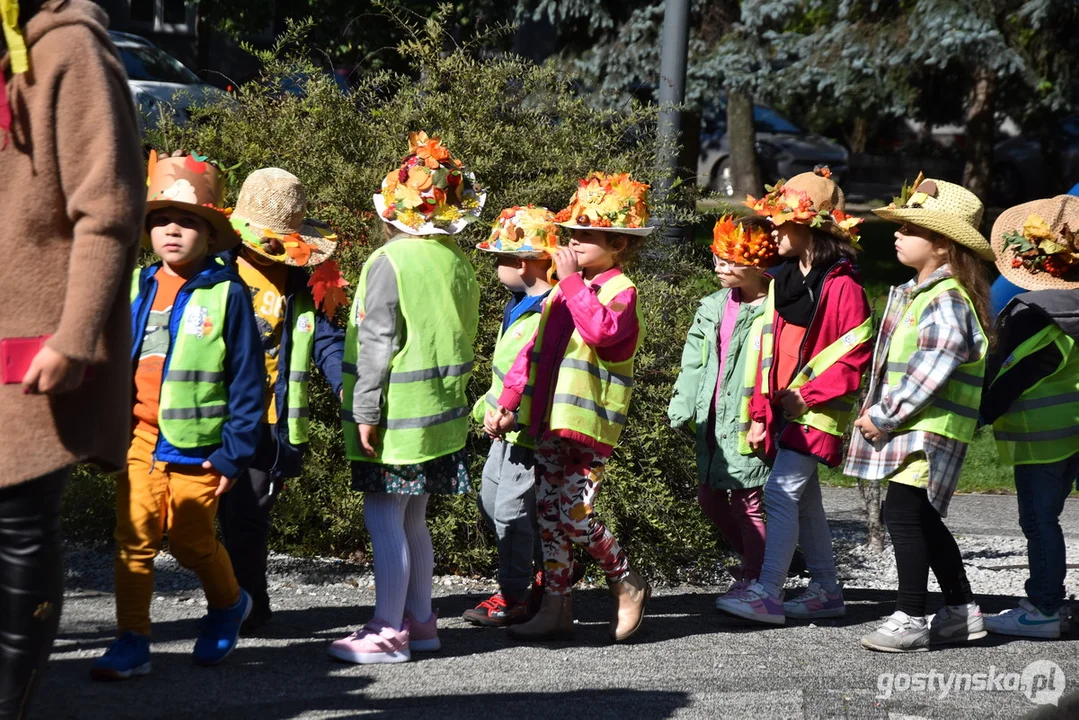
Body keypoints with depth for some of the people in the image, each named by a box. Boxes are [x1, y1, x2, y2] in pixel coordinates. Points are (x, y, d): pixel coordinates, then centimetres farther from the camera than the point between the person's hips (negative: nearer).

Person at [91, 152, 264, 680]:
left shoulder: (227, 293, -6)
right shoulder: (135, 289, 6)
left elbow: (246, 380, -5)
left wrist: (234, 451, -8)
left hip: (197, 447, -4)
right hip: (140, 440, 4)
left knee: (193, 543, 5)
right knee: (134, 541, 0)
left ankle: (228, 604, 33)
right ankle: (131, 643, 7)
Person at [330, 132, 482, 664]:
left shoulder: (390, 262, -14)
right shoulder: (458, 263, 8)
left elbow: (377, 342, -15)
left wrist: (364, 410, -13)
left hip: (398, 414, -8)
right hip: (442, 412, 8)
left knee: (383, 518, -4)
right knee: (412, 519, 16)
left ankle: (388, 630, -4)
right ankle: (419, 618, 22)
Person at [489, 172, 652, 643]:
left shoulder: (620, 290, -6)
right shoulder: (564, 290, 18)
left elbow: (603, 329, -28)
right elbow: (535, 349, 21)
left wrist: (572, 282, -21)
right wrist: (508, 401, 14)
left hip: (589, 424, -8)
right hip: (549, 422, 8)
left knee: (575, 513, -12)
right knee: (549, 514, 7)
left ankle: (627, 586, 10)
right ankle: (556, 606, 14)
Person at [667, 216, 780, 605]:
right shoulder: (714, 307, 12)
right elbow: (694, 363, 16)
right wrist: (682, 408, 9)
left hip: (748, 423, -8)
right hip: (714, 421, 8)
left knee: (748, 499, -4)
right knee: (710, 496, 14)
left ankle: (753, 578, 9)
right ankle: (757, 560, 31)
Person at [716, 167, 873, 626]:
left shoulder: (842, 287, -12)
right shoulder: (781, 283, 13)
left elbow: (856, 355, -15)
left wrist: (808, 395, -18)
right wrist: (760, 413, 11)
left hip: (818, 411, -8)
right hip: (783, 410, 8)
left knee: (781, 491, -16)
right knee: (804, 499, 12)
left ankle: (767, 594, -19)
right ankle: (826, 592, 21)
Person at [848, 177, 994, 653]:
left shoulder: (946, 300, -17)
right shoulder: (914, 293, 15)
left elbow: (933, 368, -24)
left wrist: (885, 416, -19)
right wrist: (875, 409, 11)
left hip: (931, 427, -10)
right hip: (910, 425, 10)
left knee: (904, 514, -12)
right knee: (924, 520, 15)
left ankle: (910, 620, -8)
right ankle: (961, 611, 25)